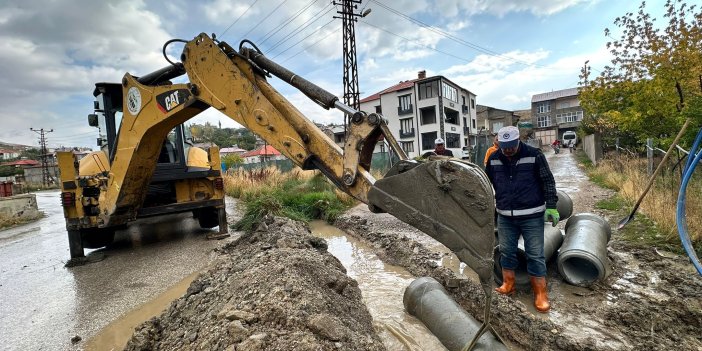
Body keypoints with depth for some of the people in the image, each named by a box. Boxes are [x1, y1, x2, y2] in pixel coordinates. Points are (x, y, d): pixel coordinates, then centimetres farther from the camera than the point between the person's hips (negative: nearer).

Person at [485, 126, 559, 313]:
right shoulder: (494, 159, 0)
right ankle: (508, 285, 30)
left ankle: (540, 293, 20)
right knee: (507, 252, 13)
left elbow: (548, 182, -4)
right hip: (505, 216, 3)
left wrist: (551, 206, -9)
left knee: (535, 255, 5)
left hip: (532, 216, -3)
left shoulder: (534, 155, -9)